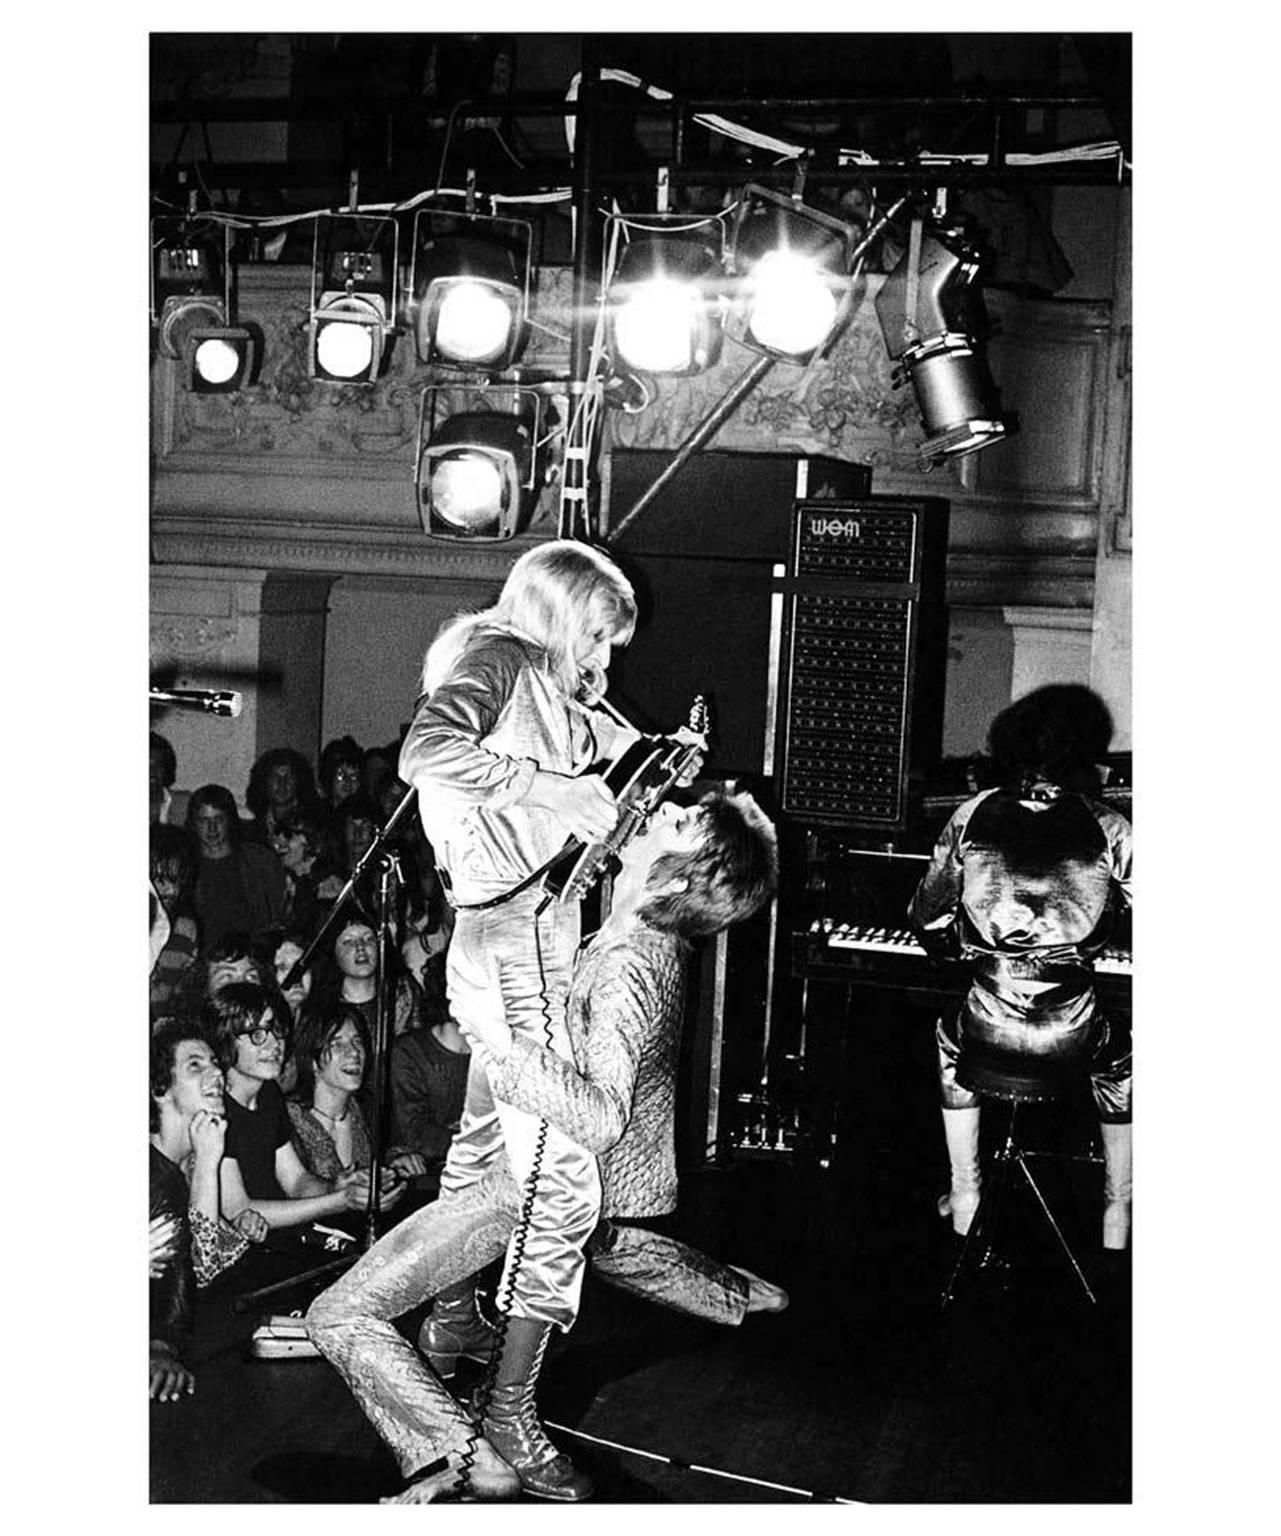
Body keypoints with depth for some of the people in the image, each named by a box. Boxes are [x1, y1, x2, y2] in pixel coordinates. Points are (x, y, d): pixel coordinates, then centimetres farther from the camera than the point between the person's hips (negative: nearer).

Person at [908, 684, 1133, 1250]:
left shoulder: (972, 816, 0)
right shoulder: (1108, 829, -5)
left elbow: (928, 919, 7)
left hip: (988, 1030, 1)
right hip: (1073, 1037, -1)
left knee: (951, 1034, 37)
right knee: (1123, 1052, 34)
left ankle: (964, 1193, 35)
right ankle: (1117, 1208, 34)